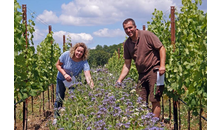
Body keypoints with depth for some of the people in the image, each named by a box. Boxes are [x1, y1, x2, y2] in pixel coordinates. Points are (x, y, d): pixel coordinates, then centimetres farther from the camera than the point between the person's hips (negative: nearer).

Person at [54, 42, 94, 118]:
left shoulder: (84, 62, -28)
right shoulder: (66, 55, -26)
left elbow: (88, 76, -39)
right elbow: (58, 65, -12)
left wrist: (92, 88, -54)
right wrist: (64, 74, -27)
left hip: (74, 80, 0)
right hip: (61, 78, 0)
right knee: (59, 99, 2)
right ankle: (56, 116, 21)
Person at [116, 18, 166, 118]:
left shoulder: (146, 35, -7)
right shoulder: (127, 44, 9)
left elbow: (161, 48, -7)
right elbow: (127, 65, 12)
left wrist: (162, 65, -18)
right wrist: (119, 80, 5)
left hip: (154, 70, -6)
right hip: (142, 74, 6)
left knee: (155, 100, -8)